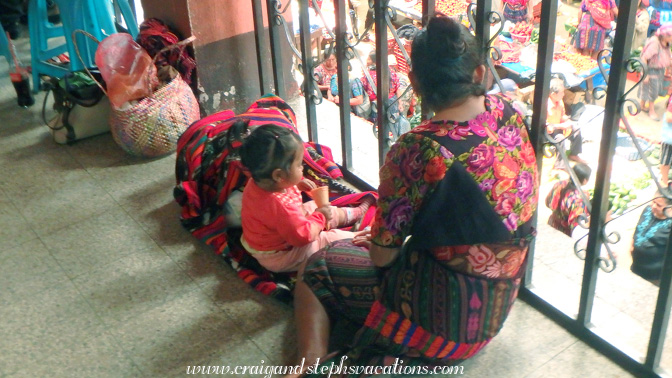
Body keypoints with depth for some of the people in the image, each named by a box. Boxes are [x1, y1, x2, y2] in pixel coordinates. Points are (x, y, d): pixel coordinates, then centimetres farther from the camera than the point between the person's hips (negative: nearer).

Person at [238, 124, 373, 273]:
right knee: (335, 237, -3)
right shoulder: (280, 205, -44)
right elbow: (303, 236, -33)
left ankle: (356, 212, 41)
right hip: (280, 258, -9)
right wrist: (319, 217, -18)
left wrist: (296, 185, -2)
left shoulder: (258, 183, -15)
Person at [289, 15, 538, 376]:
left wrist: (376, 238, 5)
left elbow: (382, 254, -15)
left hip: (447, 314, -7)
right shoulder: (508, 114, -9)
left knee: (315, 272, 12)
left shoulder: (417, 150, -28)